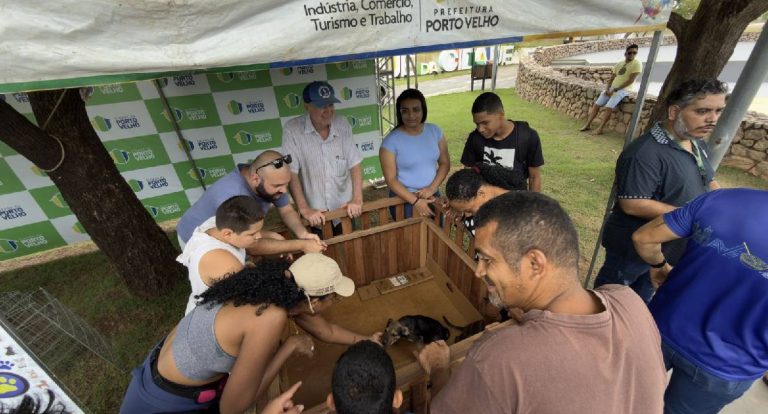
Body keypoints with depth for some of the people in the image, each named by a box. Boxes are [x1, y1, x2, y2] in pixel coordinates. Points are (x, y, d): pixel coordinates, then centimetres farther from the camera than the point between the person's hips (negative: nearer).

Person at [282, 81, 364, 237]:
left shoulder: (342, 123, -4)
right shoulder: (292, 129, -14)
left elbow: (354, 163, -4)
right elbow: (291, 173, -15)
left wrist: (357, 199, -12)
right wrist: (304, 209, -20)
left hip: (344, 209, 3)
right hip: (315, 214, -2)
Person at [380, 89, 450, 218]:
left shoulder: (435, 131, -4)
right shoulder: (391, 141, -17)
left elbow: (445, 163, 2)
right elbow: (391, 179, -16)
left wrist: (432, 187, -13)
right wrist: (415, 201, -20)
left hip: (432, 195, 4)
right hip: (404, 199, -4)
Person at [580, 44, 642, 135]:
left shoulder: (637, 64, -6)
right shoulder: (618, 64, 12)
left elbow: (631, 80, -14)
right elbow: (611, 79, 13)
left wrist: (615, 90, -18)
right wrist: (607, 89, -6)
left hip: (624, 90, -6)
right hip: (612, 89, 6)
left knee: (609, 107, -26)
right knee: (596, 104, -10)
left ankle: (600, 129, -26)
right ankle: (588, 125, -9)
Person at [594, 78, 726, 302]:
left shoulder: (698, 144, 3)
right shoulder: (645, 153, -28)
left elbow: (708, 182, 16)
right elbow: (632, 205, -31)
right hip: (634, 246, -9)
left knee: (641, 296, 28)